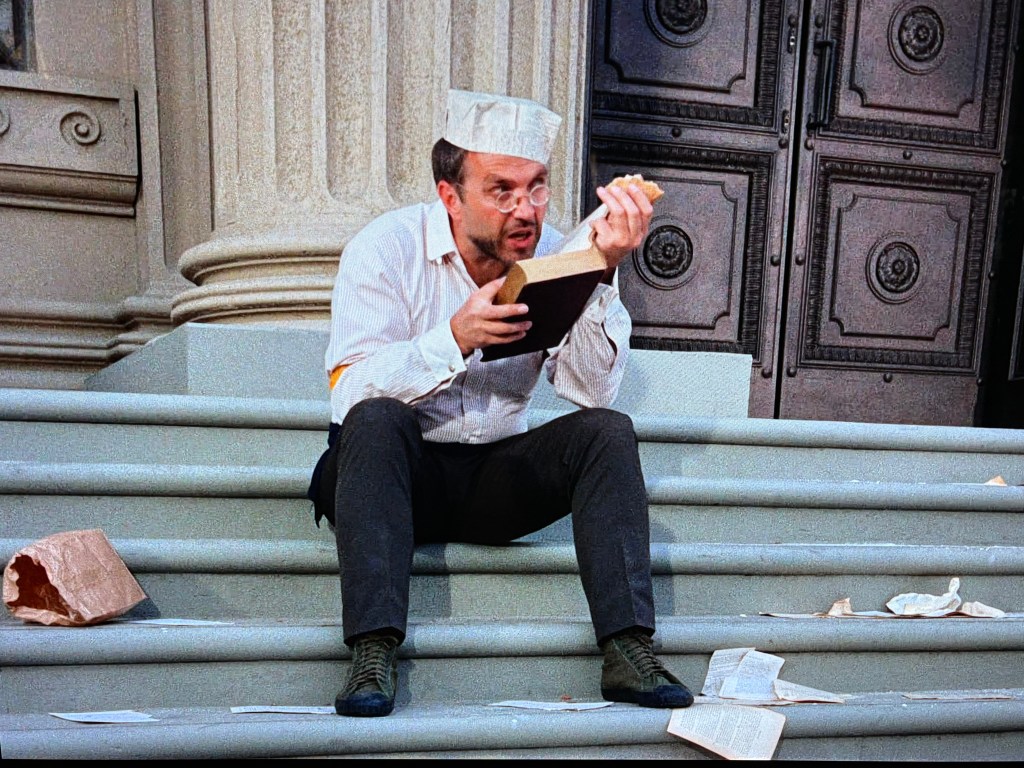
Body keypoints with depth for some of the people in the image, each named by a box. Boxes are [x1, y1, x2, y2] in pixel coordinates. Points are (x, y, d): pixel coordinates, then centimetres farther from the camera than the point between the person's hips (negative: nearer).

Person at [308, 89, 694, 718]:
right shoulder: (386, 247, -11)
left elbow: (592, 390, -15)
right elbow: (354, 392, -22)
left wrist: (604, 273, -24)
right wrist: (457, 338, -35)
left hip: (496, 477, 3)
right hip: (395, 472, -2)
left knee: (608, 430, -18)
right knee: (377, 420, -32)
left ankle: (628, 650, -20)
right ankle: (374, 653, -30)